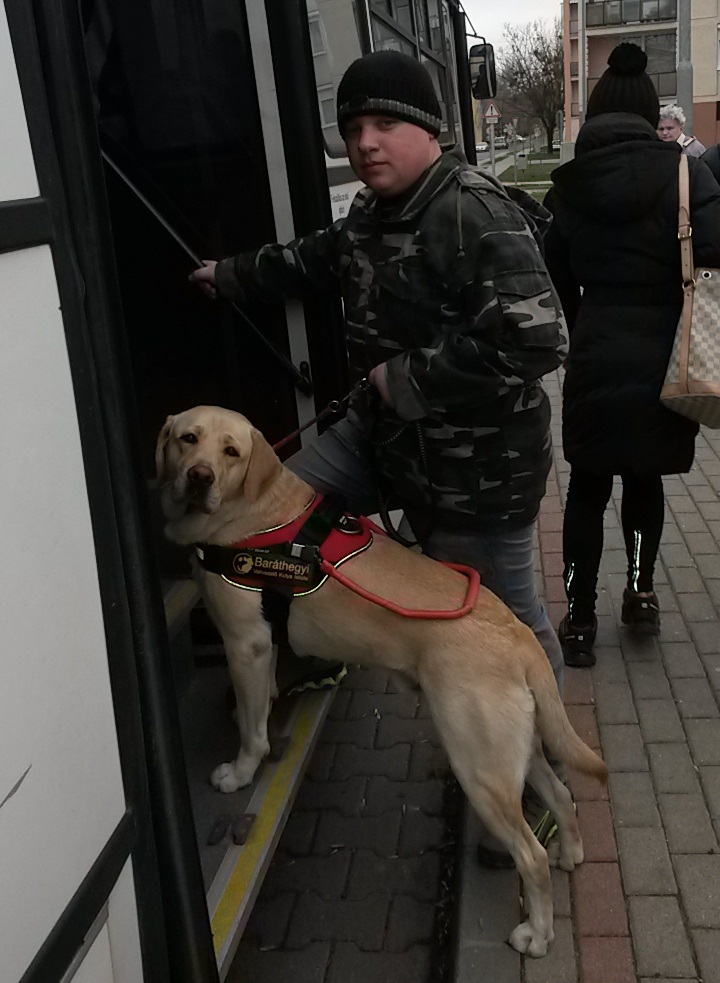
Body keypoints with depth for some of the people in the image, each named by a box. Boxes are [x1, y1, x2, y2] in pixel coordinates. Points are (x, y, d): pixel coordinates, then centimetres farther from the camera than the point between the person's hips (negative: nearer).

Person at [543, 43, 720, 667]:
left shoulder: (568, 187, 2)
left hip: (594, 365, 1)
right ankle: (641, 592, 31)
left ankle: (580, 618, 14)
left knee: (588, 487, 12)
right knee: (644, 478, 20)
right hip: (662, 365, -1)